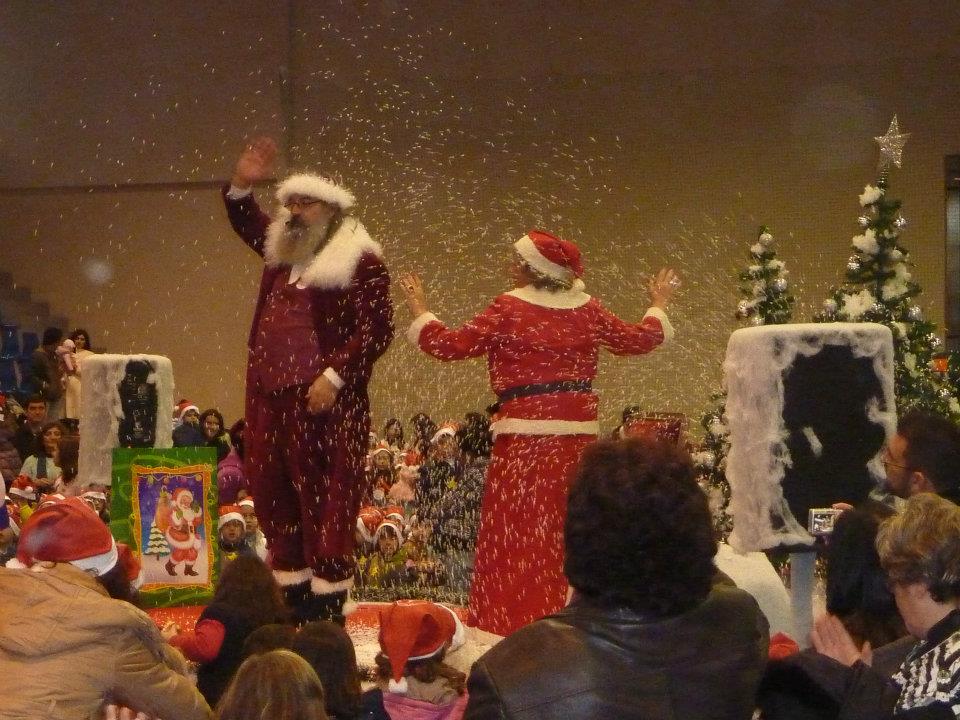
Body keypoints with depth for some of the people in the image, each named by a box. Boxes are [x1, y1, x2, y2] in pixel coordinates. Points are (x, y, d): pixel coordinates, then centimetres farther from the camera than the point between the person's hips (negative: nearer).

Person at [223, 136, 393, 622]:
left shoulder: (360, 262, -6)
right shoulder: (284, 253, 17)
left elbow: (376, 331, -13)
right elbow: (245, 221, 34)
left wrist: (334, 378, -19)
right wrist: (242, 184, 14)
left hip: (323, 400, -8)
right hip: (269, 396, 8)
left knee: (324, 495, -4)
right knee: (272, 492, 10)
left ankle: (327, 599, 2)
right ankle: (292, 587, 21)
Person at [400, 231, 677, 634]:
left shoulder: (508, 309, -8)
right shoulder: (587, 310, 5)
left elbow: (450, 345, -5)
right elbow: (639, 339, 19)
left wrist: (418, 309, 11)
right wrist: (659, 305, 38)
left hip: (524, 435, -5)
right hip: (579, 434, 5)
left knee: (514, 529, 2)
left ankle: (508, 620, 3)